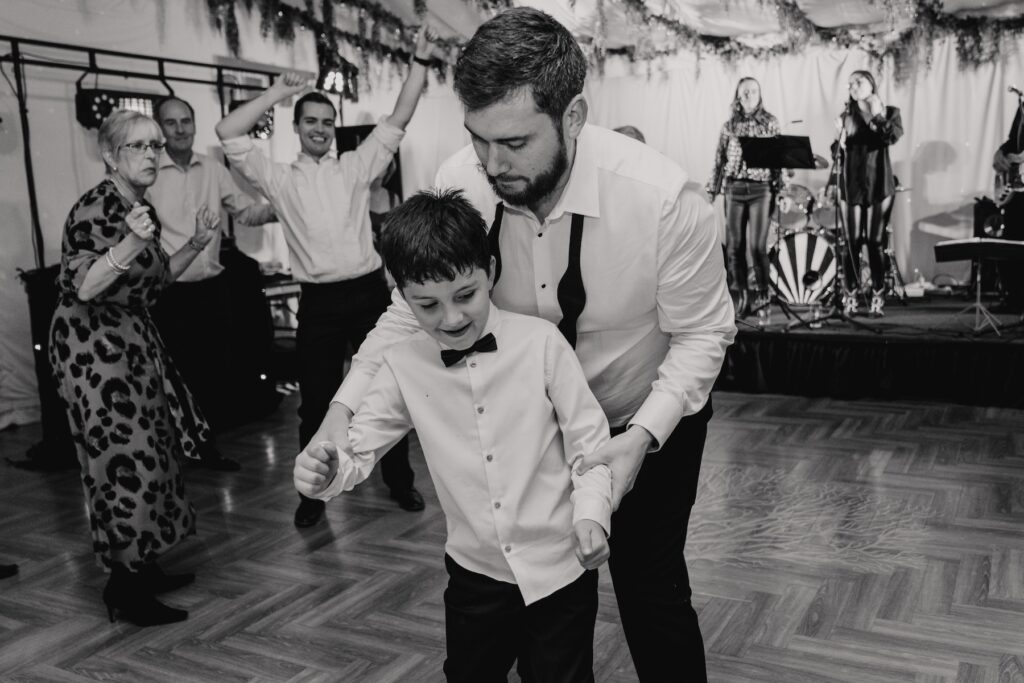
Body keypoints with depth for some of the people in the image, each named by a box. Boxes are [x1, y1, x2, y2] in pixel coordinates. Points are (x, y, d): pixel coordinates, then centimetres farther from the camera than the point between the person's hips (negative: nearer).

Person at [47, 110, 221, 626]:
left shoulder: (140, 208, 11)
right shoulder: (94, 209, -16)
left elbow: (153, 280, 18)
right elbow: (82, 288, -24)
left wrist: (196, 243, 7)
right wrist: (130, 243, -35)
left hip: (132, 343, 9)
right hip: (92, 347, -9)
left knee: (150, 455, 12)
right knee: (124, 462, -7)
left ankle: (142, 570, 24)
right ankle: (124, 589, 4)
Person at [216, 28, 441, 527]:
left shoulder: (355, 168, 8)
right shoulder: (279, 179, 5)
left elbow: (397, 121, 3)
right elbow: (228, 133, -4)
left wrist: (420, 62, -5)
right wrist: (278, 93, -5)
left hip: (369, 292, 1)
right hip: (318, 302, -1)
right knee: (316, 401, 7)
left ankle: (399, 480, 25)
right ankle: (313, 494, 22)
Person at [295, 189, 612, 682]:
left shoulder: (541, 341, -13)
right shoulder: (404, 366, -5)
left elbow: (588, 437, -7)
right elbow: (359, 447, 0)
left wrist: (591, 511, -20)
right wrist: (329, 471, -21)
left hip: (560, 566, -2)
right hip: (476, 570, 3)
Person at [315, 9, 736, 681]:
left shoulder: (661, 197, -32)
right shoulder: (460, 184, -23)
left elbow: (703, 333, -19)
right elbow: (414, 307, -10)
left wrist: (642, 436, -31)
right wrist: (344, 409, -20)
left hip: (652, 419, -3)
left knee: (649, 585, 5)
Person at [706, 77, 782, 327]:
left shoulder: (770, 122, 7)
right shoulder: (729, 125, 11)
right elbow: (720, 161, 12)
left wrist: (779, 189, -1)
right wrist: (712, 190, 6)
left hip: (761, 189, -2)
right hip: (734, 188, 2)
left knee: (757, 247, -10)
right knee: (734, 247, 1)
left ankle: (763, 301, 0)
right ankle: (741, 297, 15)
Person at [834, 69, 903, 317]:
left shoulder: (889, 112, 6)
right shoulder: (846, 116, 10)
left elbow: (894, 135, -14)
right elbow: (841, 152, 10)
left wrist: (877, 116, -14)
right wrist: (840, 137, -8)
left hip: (878, 185, -1)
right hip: (851, 185, 1)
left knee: (875, 242, -2)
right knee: (852, 243, -2)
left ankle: (878, 298, 4)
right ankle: (850, 298, 4)